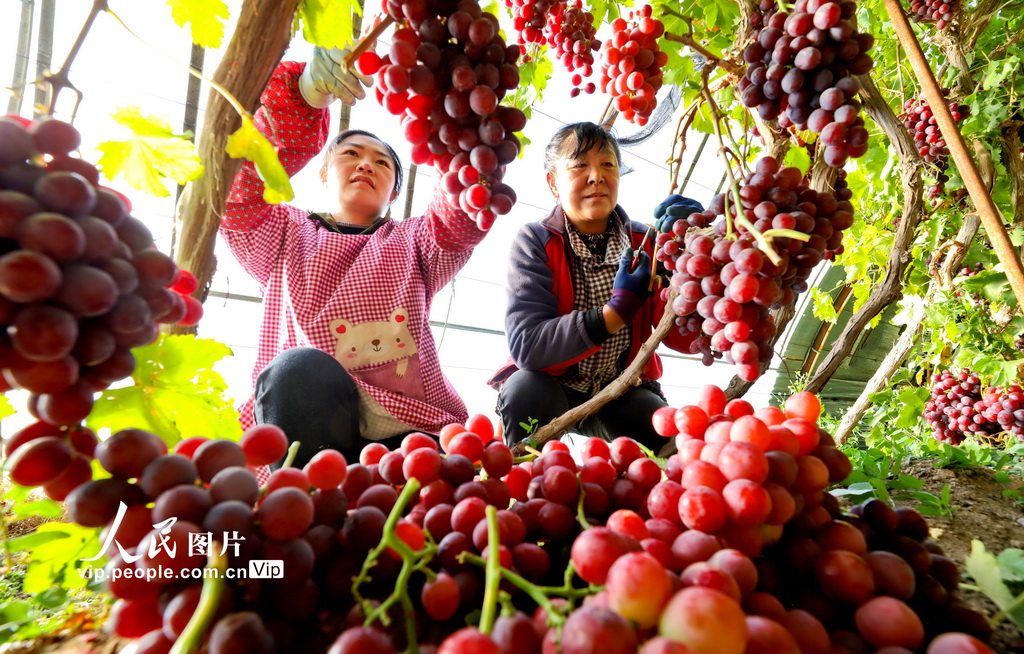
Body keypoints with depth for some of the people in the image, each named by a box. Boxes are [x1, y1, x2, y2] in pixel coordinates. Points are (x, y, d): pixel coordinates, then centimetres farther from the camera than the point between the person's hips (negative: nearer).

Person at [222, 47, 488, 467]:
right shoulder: (287, 235, 20)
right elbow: (235, 188, -1)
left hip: (410, 428, 0)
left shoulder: (413, 242, 21)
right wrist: (305, 93, -17)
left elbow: (469, 207, 1)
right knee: (301, 368, -33)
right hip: (305, 427, 0)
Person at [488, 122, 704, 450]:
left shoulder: (645, 243, -2)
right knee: (525, 388, -32)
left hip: (622, 393, 2)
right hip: (550, 388, -1)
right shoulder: (535, 241, -11)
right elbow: (525, 346, -25)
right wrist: (617, 310, -32)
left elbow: (682, 338, -14)